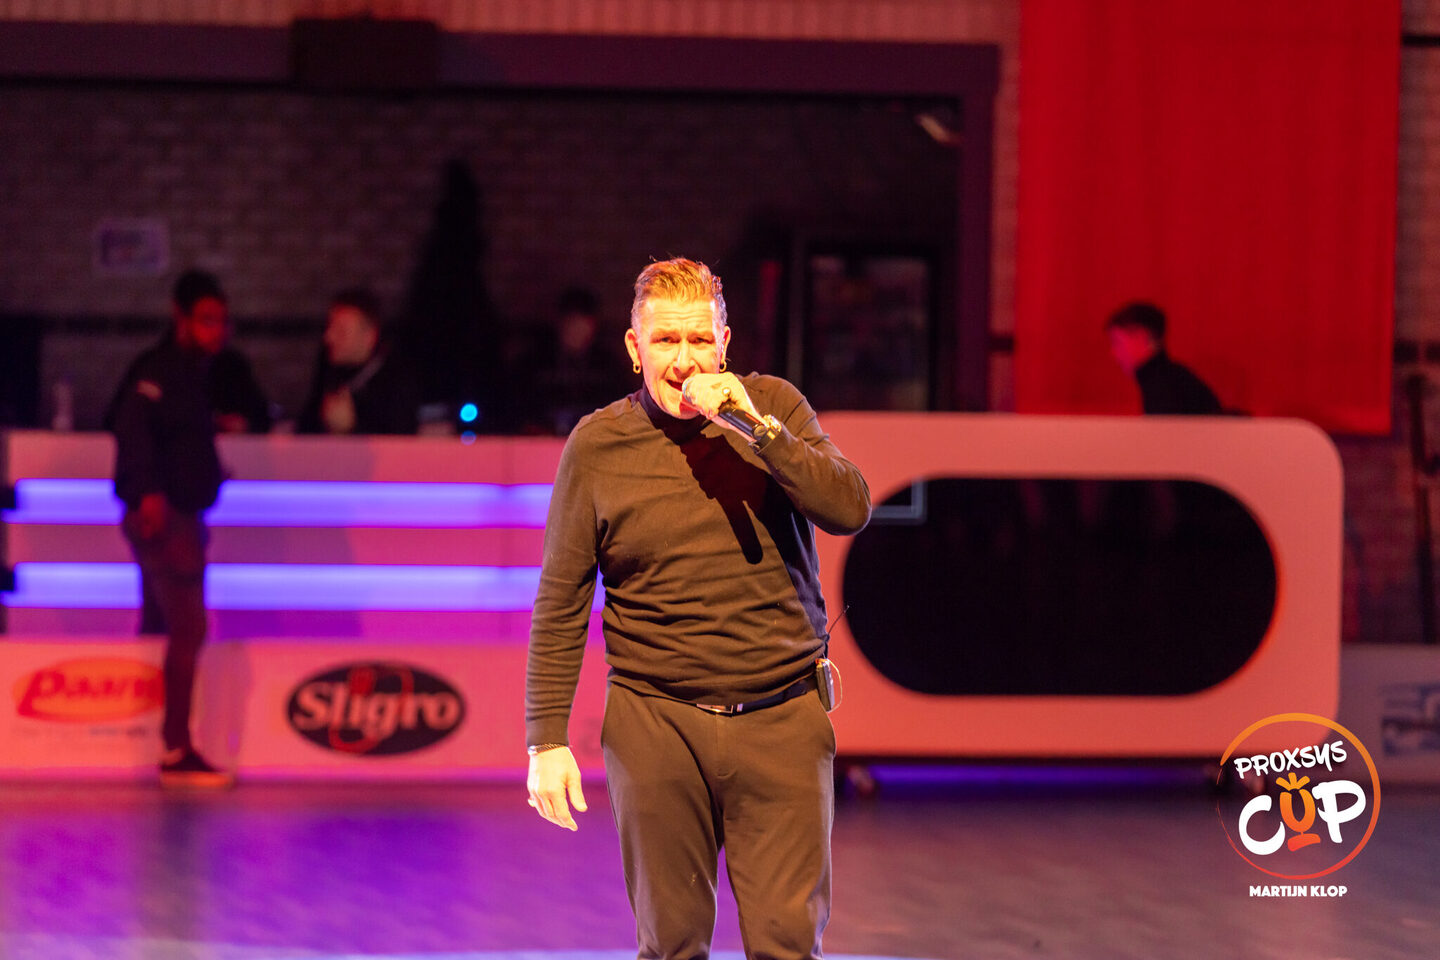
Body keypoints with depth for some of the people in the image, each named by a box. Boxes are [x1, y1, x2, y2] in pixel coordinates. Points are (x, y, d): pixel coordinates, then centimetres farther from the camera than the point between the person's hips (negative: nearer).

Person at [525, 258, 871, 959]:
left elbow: (850, 508, -10)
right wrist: (547, 739, -1)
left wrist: (755, 427, -18)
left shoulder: (774, 408, 3)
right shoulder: (598, 444, 1)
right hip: (656, 724, 0)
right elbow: (560, 605, 4)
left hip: (781, 719, 0)